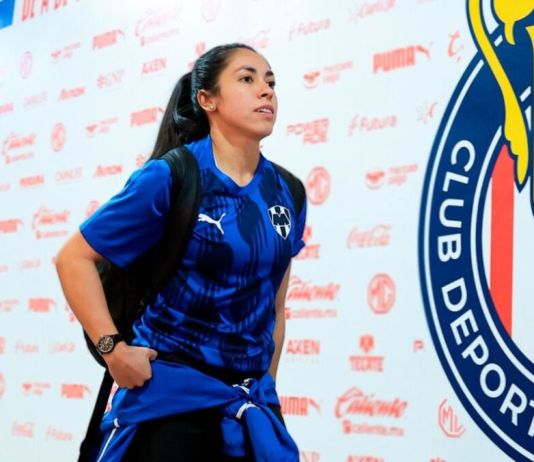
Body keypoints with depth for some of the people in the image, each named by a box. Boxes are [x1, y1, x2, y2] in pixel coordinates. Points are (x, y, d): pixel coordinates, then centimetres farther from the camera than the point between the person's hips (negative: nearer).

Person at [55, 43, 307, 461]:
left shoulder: (287, 193, 4)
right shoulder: (169, 177, -10)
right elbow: (74, 258, -7)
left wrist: (267, 385, 14)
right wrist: (112, 346, -14)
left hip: (250, 401, 5)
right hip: (168, 395, -4)